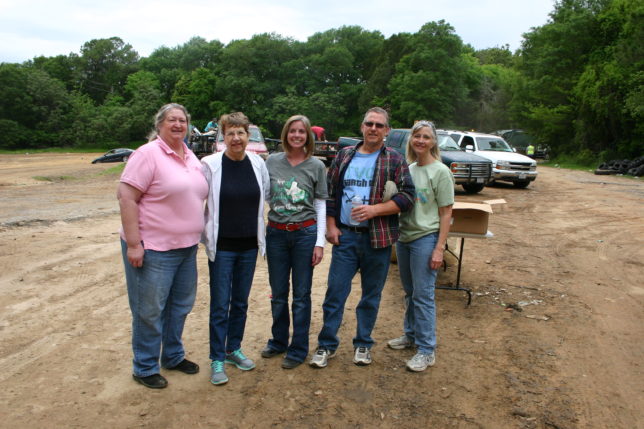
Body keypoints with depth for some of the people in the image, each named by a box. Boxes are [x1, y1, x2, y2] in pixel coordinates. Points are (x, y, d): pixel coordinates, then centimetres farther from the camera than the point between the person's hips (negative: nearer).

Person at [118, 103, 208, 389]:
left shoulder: (191, 157, 10)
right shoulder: (148, 154, -13)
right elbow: (126, 197, -17)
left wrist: (195, 236, 16)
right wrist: (133, 244, -21)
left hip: (186, 247, 8)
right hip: (153, 248, -8)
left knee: (180, 306, 19)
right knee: (150, 311, 6)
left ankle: (173, 356, 37)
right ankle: (145, 368, 24)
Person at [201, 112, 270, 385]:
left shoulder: (258, 163, 0)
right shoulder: (211, 165, -10)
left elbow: (266, 195, 12)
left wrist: (260, 232, 10)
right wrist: (206, 235, -6)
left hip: (249, 245, 4)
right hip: (222, 245, -4)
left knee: (241, 301, 15)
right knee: (220, 304, 3)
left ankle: (234, 349, 33)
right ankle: (217, 359, 18)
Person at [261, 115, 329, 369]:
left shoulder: (316, 166, -1)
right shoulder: (272, 162, 3)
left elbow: (321, 205, 1)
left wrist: (320, 242, -4)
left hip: (305, 233, -2)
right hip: (276, 233, 2)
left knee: (301, 294, 6)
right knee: (278, 293, 13)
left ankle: (298, 349, 20)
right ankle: (278, 341, 33)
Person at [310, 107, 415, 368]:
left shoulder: (395, 161, 0)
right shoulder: (344, 156, 8)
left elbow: (407, 197, -6)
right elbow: (329, 192, 11)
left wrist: (374, 210, -18)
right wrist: (330, 225, 2)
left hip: (378, 238, -1)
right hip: (345, 236, 2)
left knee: (371, 295, 10)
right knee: (335, 292, 4)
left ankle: (363, 344, 28)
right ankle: (327, 344, 19)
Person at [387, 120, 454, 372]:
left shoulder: (440, 171, -8)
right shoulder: (408, 169, 9)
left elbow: (446, 213, -9)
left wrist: (439, 249, -14)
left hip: (426, 239, -6)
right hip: (404, 236, 6)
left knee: (423, 295, -2)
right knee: (409, 292, 17)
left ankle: (427, 350, 9)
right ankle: (411, 335, 34)